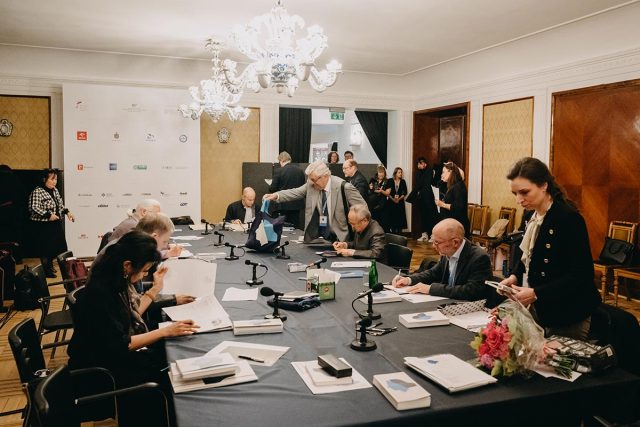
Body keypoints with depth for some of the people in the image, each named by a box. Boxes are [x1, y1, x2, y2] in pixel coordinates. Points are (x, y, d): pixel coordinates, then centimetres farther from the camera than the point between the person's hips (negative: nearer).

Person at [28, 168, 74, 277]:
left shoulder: (55, 190, 11)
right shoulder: (37, 192, -15)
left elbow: (60, 204, 21)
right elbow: (34, 208, -21)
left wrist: (67, 212, 6)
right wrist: (48, 215, -25)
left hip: (56, 224, 8)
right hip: (43, 225, -8)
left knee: (58, 245, 13)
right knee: (45, 248, -1)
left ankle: (50, 265, 32)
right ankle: (46, 270, 12)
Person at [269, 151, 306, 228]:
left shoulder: (278, 171, -11)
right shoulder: (300, 171, 1)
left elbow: (272, 189, -7)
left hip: (284, 205, -4)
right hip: (297, 204, 4)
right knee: (296, 226, 11)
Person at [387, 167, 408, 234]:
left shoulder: (403, 181, 6)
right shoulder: (390, 181, 1)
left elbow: (405, 193, 4)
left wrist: (399, 199, -8)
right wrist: (393, 199, -9)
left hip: (400, 202, 1)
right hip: (391, 202, -1)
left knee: (399, 218, -2)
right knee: (392, 218, -4)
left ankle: (399, 233, 0)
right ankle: (392, 232, 2)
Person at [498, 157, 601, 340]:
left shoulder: (569, 218, -18)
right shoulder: (534, 216, 6)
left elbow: (581, 274, -21)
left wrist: (536, 293, -25)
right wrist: (515, 276, 1)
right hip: (539, 310, 7)